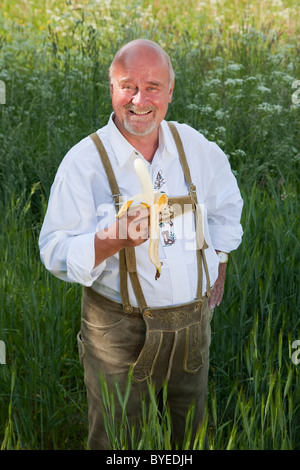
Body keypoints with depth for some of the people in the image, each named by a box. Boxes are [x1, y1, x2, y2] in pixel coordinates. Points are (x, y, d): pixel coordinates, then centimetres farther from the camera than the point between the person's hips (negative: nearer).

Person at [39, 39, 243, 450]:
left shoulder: (196, 147, -1)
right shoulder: (84, 161, -14)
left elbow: (226, 206, 18)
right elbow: (57, 253, -16)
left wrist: (218, 274, 15)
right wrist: (115, 238, -33)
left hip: (193, 320, 4)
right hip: (120, 328, -3)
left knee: (190, 431, 22)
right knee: (114, 441, 12)